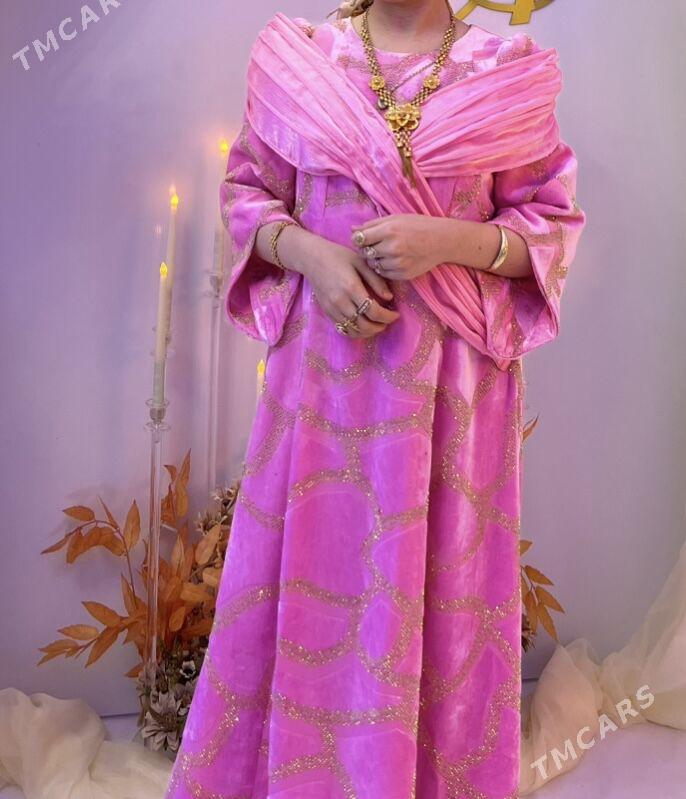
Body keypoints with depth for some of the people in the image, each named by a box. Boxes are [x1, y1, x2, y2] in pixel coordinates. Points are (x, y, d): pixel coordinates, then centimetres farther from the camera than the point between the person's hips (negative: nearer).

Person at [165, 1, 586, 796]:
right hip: (324, 364, 1)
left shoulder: (511, 73, 4)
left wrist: (446, 240, -15)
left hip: (453, 377, 0)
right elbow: (248, 193, 10)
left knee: (438, 584, 7)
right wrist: (312, 255, -11)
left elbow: (553, 224, 4)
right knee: (307, 569, 8)